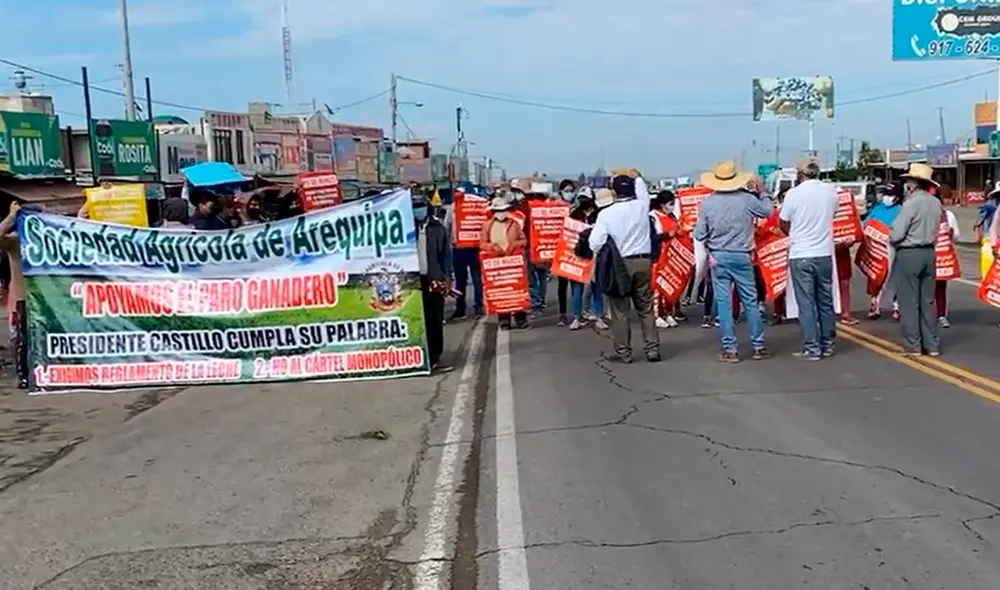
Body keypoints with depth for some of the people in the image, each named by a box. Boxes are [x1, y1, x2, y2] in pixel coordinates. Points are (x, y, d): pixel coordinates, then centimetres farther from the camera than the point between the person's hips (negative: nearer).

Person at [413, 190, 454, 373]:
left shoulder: (438, 227, 6)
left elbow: (446, 254, 6)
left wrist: (447, 278, -1)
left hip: (434, 279, 1)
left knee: (435, 321, 5)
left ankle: (434, 358, 12)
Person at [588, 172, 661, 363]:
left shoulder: (606, 213, -11)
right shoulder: (641, 206, -2)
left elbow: (595, 243, -11)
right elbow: (643, 192, 22)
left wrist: (601, 258, 9)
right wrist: (637, 178, 40)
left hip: (618, 265, -3)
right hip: (643, 261, 3)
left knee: (620, 310, 5)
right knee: (646, 308, 11)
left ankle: (623, 352, 8)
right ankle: (652, 349, 12)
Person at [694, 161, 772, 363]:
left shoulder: (707, 203, -6)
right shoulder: (747, 199, -6)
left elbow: (699, 235, -4)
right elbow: (767, 211, 14)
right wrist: (762, 194, 30)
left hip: (718, 257, 0)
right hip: (742, 257, 1)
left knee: (723, 303, 4)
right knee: (750, 301, 10)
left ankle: (730, 350, 5)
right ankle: (758, 346, 17)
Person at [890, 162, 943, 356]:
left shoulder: (911, 203, -16)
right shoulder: (936, 203, 5)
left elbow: (896, 234, -17)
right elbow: (934, 229, 10)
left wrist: (891, 236, 4)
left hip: (908, 254, -7)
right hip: (928, 253, 7)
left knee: (909, 302, 1)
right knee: (928, 301, 13)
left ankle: (912, 345, 5)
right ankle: (932, 344, 16)